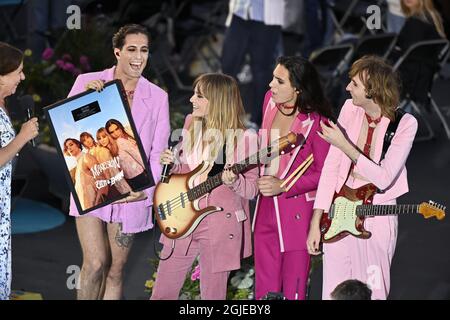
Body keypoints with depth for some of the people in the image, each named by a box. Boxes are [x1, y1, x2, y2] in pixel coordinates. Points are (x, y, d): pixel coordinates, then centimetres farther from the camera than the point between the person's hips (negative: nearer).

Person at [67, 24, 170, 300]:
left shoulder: (157, 97, 3)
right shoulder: (88, 82, -1)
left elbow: (158, 152, 3)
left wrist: (145, 188, -11)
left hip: (130, 192, 2)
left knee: (116, 269, 7)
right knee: (96, 263, -11)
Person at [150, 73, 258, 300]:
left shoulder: (243, 139, -11)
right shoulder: (191, 126, 6)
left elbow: (252, 189, -6)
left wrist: (233, 181, -26)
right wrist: (171, 164, -3)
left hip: (219, 227, -5)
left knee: (213, 295, 6)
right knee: (161, 293, 8)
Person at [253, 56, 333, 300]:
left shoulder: (316, 122, -19)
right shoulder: (270, 100, 1)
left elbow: (324, 173, -14)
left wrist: (283, 186, -18)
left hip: (298, 210, -7)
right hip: (267, 207, 7)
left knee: (293, 289, 2)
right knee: (265, 288, 14)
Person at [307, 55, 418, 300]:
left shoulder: (405, 124, -15)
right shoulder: (350, 109, -4)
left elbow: (383, 178, -21)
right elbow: (331, 166, -1)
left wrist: (344, 145, -24)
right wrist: (316, 221, -3)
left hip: (376, 217, -4)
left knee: (371, 293, 7)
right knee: (334, 292, 10)